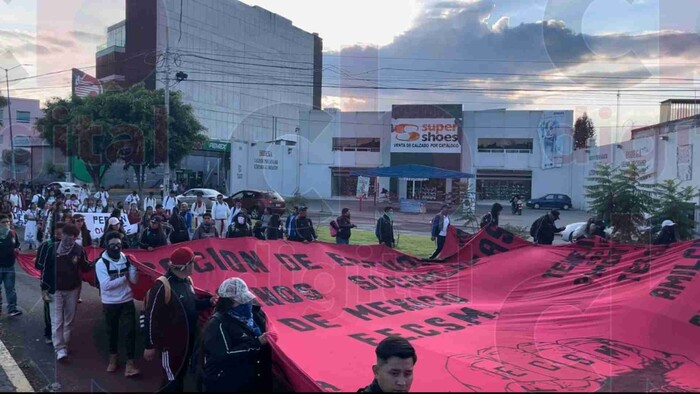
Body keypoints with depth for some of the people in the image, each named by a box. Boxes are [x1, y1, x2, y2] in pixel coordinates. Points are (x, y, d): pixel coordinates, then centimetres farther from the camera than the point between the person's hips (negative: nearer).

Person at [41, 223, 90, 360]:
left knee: (69, 320, 6)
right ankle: (60, 348, 4)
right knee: (57, 321, 1)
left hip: (73, 289, 1)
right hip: (55, 289, -1)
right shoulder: (53, 248, -4)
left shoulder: (79, 250, -5)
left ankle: (65, 346, 10)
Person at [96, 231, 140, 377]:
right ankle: (113, 357, 35)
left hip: (127, 301, 1)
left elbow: (134, 280, -5)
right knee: (112, 331, 15)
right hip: (110, 303, -1)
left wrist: (132, 265, -18)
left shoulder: (126, 259, -4)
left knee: (130, 330, -4)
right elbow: (106, 285, -21)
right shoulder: (101, 263, -12)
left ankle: (130, 362, -2)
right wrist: (124, 276, -18)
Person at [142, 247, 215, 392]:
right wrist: (150, 346, -16)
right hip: (171, 342, -8)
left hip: (188, 339, 8)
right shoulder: (162, 285, -25)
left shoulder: (187, 281, 2)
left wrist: (209, 302, -2)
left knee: (181, 375, 23)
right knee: (171, 379, 4)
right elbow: (151, 317, -21)